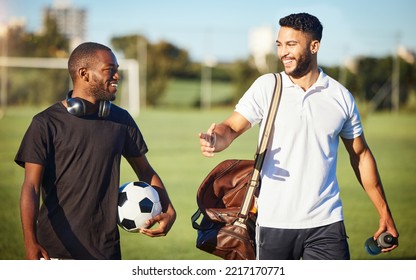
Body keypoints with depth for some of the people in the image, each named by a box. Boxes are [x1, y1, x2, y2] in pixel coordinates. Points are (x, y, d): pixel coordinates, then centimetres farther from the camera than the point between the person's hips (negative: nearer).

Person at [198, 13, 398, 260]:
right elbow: (232, 128, -4)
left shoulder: (341, 96, 5)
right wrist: (215, 141, -28)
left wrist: (385, 212, 13)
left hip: (325, 222, 1)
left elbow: (361, 155, 13)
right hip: (274, 221, -1)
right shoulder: (267, 87, 1)